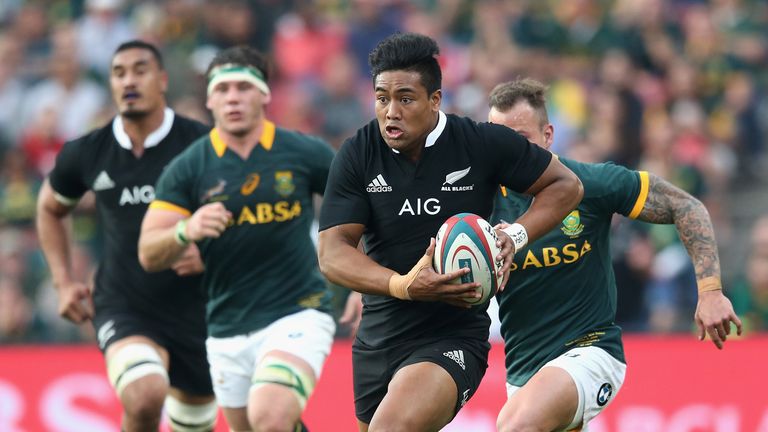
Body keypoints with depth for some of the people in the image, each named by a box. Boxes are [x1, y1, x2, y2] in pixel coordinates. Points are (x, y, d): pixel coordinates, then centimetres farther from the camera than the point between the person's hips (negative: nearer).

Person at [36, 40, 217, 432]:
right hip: (123, 308, -1)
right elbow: (50, 207, 20)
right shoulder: (86, 154, 0)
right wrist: (63, 281, 11)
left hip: (194, 309, 1)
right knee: (144, 399, -30)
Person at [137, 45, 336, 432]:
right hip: (227, 331, 3)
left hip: (297, 315, -3)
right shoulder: (187, 168, -2)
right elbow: (148, 255, -6)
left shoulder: (305, 153, -4)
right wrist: (185, 232, -27)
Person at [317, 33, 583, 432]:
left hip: (454, 337, -5)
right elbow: (331, 252, -9)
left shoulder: (482, 144, -7)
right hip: (377, 339, 5)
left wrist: (515, 235, -13)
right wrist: (402, 286, -27)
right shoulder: (357, 155, -3)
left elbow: (565, 185, 6)